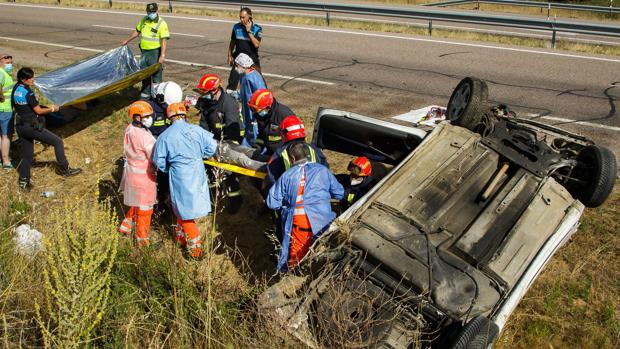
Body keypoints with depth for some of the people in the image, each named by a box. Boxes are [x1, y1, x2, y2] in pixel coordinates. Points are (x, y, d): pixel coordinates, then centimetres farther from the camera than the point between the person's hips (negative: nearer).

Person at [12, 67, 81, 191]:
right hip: (31, 126, -9)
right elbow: (38, 111, -15)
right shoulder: (28, 93, -19)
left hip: (20, 126, 9)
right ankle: (64, 169, 8)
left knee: (27, 154, 16)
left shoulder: (16, 89, 6)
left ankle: (24, 181, 17)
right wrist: (52, 109, 1)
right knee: (57, 141, 2)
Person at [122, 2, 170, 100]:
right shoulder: (144, 20, 7)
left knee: (156, 75, -1)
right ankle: (145, 93, 27)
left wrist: (162, 55, -30)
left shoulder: (162, 24, -14)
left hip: (155, 52, -7)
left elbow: (164, 40, -21)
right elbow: (137, 31, 23)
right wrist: (127, 41, 27)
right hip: (144, 51, 7)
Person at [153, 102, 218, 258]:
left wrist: (168, 169, 17)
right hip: (198, 174, 3)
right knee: (185, 208, 22)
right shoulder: (196, 130, -5)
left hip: (179, 177, -3)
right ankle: (181, 237, 38)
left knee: (184, 211, 8)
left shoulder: (165, 136, -7)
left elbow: (159, 161, -3)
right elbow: (212, 147, -6)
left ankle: (195, 248, 7)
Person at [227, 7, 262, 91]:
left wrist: (249, 31, -20)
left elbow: (256, 44, -20)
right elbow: (232, 42, 13)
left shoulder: (257, 29, -8)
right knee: (232, 81, 0)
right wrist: (230, 56, 11)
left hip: (252, 59, -2)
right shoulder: (236, 27, 1)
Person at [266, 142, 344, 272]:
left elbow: (272, 203, 7)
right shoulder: (323, 170, 7)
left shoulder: (287, 176, 6)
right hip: (321, 220, 0)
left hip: (297, 221, 0)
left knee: (297, 254, 13)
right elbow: (339, 193, 12)